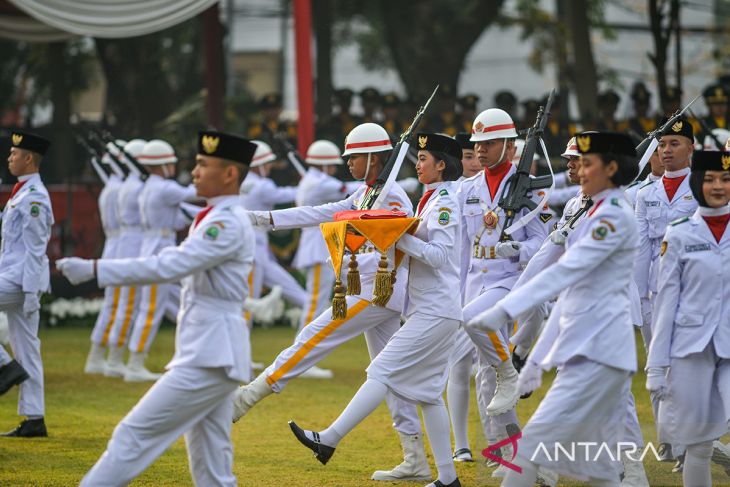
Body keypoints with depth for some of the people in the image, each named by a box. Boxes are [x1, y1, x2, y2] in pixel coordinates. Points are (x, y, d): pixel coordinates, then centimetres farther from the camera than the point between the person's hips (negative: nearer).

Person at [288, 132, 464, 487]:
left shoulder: (444, 203, -12)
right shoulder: (432, 200, 17)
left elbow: (439, 255, -21)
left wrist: (400, 237, -21)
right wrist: (396, 238, 9)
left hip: (435, 311, -10)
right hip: (430, 309, 10)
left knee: (384, 371, -13)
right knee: (427, 390, 9)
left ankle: (329, 440, -17)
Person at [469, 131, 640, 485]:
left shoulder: (615, 217, -11)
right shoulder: (597, 215, 19)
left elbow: (566, 271, -22)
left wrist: (505, 310, -28)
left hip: (597, 350, -10)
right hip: (583, 346, 10)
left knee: (536, 439, -15)